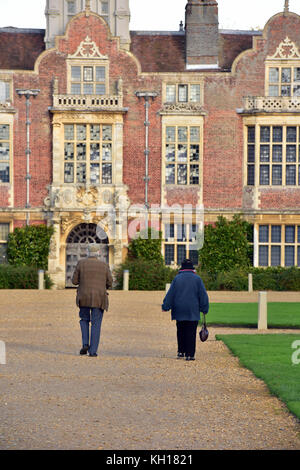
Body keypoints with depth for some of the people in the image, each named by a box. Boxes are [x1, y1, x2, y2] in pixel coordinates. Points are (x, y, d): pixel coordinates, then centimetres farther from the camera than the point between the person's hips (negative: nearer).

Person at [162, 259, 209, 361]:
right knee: (191, 333, -2)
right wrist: (204, 309, 7)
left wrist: (165, 307, 9)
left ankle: (180, 351, 16)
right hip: (193, 311, -2)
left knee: (180, 332, 15)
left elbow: (170, 294, 3)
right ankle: (189, 354, -6)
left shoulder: (177, 279, 2)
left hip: (179, 311, 2)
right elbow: (203, 295, 0)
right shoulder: (197, 279, -1)